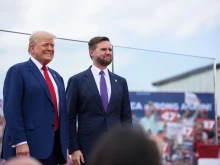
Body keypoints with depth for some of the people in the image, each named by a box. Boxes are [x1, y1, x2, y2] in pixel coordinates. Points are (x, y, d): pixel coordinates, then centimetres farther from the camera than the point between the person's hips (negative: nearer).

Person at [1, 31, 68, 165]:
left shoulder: (56, 77, 20)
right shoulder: (18, 71, -3)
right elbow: (11, 108, -12)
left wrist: (65, 144, 13)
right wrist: (20, 142, -21)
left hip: (54, 144, 7)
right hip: (28, 146, -7)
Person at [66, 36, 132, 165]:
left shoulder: (121, 82, 12)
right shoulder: (77, 81, 1)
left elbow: (126, 116, 12)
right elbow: (70, 118, -1)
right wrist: (73, 149, -7)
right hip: (88, 147, -3)